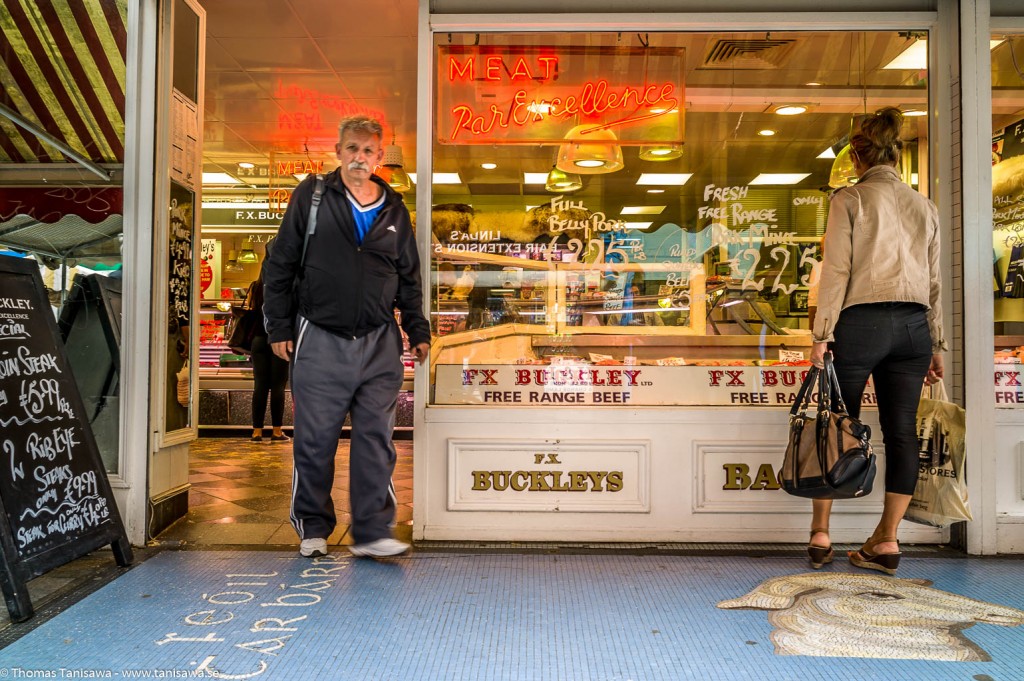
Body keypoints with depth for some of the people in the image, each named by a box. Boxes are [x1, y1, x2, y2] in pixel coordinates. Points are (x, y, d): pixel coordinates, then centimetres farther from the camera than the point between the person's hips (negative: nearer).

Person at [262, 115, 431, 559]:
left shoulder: (395, 210, 13)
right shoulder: (311, 196, 5)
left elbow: (409, 278, 19)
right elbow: (280, 265, 5)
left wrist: (417, 330, 14)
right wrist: (279, 327, 1)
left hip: (379, 344, 2)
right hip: (320, 340, -2)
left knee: (376, 440, 2)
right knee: (314, 441, 5)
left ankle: (372, 532, 10)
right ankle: (313, 529, 21)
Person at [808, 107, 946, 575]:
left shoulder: (850, 199, 0)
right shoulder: (924, 207, 15)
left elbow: (836, 270, -8)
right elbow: (935, 282, 15)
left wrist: (822, 334, -6)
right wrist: (936, 345, 19)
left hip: (862, 322, -4)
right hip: (914, 325, 5)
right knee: (901, 432, 5)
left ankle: (820, 534, 8)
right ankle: (887, 541, 10)